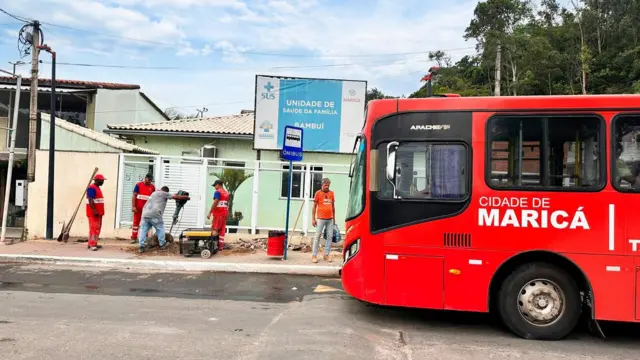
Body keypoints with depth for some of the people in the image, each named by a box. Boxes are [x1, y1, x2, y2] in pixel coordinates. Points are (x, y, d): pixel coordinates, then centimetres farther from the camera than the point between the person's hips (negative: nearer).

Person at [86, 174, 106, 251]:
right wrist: (94, 210, -27)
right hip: (93, 213, -10)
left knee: (97, 228, 11)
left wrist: (101, 211, 20)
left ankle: (93, 243, 16)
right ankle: (92, 244, -12)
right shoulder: (91, 188, -13)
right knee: (94, 228, -11)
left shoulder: (97, 188, 18)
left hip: (98, 212, 10)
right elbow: (90, 200, -21)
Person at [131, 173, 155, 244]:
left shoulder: (152, 187, 4)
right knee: (136, 222, 6)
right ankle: (133, 238, 11)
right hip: (138, 207, -2)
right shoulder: (139, 185, -3)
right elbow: (134, 196, -4)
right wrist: (133, 206, -10)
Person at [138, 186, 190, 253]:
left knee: (143, 230, 9)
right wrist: (186, 197, 19)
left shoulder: (154, 193, 31)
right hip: (154, 214, -6)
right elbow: (176, 197, 8)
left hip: (145, 214, 6)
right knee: (160, 228, 12)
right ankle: (162, 244, 16)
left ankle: (141, 246, 0)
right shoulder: (163, 193, 10)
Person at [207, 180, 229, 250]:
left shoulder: (218, 192, -9)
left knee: (214, 230, -4)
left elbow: (215, 203, -17)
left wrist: (210, 213, -17)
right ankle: (220, 246, 8)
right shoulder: (226, 193, 15)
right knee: (222, 230, 7)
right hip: (225, 213, 8)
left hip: (218, 213, -8)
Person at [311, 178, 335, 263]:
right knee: (317, 236, -1)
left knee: (329, 236, 5)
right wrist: (313, 219, -4)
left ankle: (326, 255, 14)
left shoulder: (331, 193, 11)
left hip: (330, 219, 4)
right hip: (321, 218, -4)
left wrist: (334, 218, 15)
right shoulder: (318, 193, 0)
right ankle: (314, 255, 5)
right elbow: (314, 206, 1)